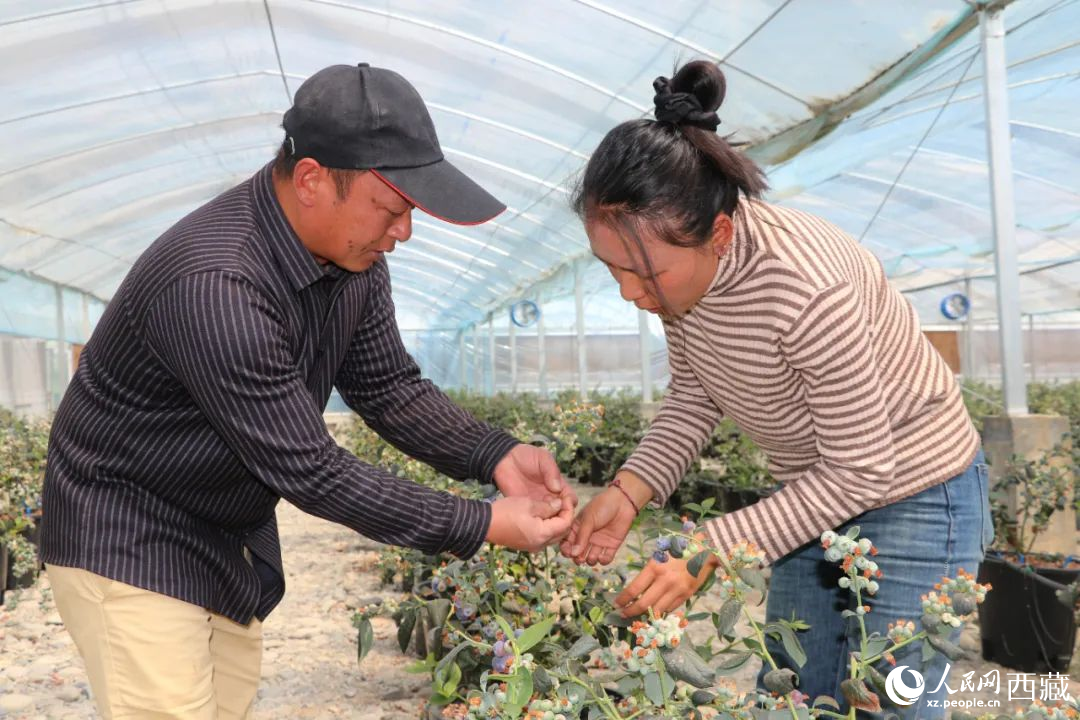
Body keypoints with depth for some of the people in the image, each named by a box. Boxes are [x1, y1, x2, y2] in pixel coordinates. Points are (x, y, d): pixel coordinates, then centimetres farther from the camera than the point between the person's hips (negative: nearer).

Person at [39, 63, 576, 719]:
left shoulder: (354, 252, -7)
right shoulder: (214, 285, -34)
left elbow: (390, 387, 2)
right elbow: (310, 472, -30)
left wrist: (496, 456, -14)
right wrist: (482, 525, -25)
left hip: (233, 532, 8)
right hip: (130, 537, -8)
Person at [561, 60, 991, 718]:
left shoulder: (807, 289, -37)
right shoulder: (679, 257, -15)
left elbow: (863, 471, -27)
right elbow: (694, 398, -1)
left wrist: (710, 551, -29)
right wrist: (629, 492, -16)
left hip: (914, 498, -7)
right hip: (818, 492, 7)